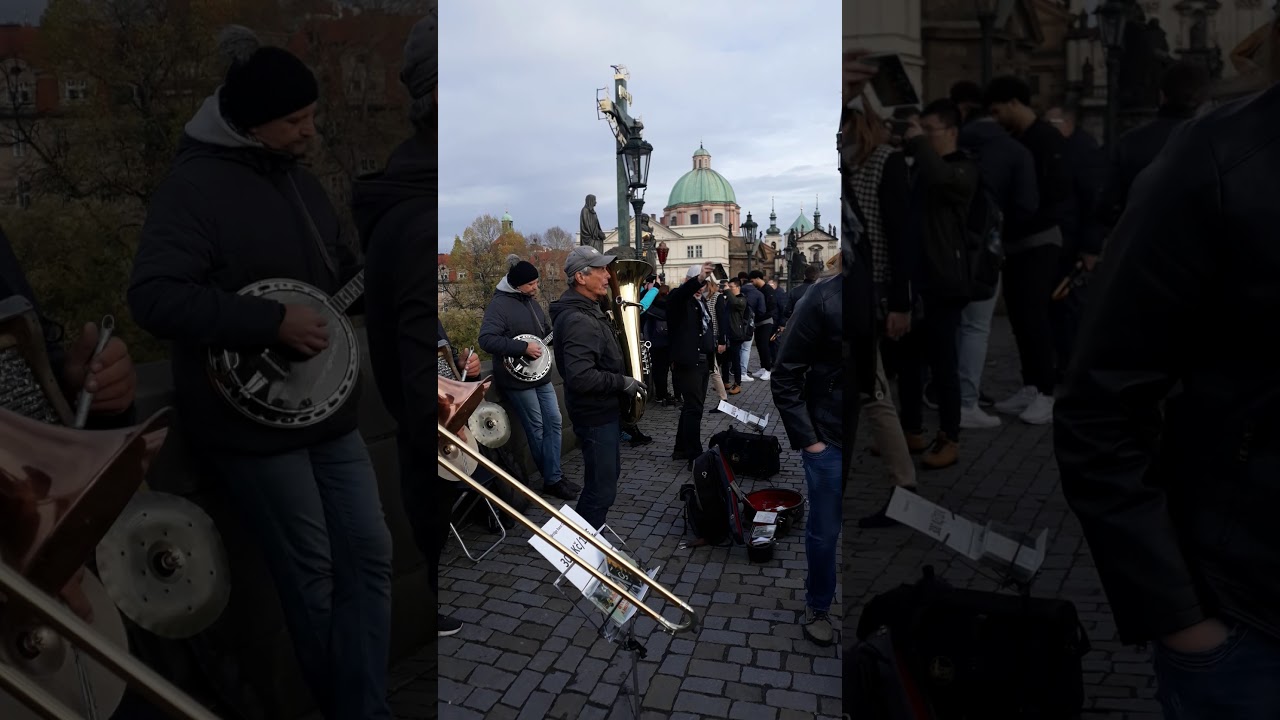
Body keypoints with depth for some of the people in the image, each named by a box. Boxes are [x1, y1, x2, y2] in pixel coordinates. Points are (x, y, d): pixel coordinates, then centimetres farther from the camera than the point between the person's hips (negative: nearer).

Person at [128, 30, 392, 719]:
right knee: (310, 570, 5)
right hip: (251, 419, -8)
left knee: (368, 552, 6)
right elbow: (154, 298, -24)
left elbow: (339, 271, 21)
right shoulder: (194, 185, -15)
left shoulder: (297, 178, 11)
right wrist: (273, 321, -27)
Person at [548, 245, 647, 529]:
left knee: (608, 475, 23)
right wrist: (622, 382, -24)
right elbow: (580, 377, -35)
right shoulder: (578, 320, -26)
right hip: (596, 415, -11)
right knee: (602, 488, -1)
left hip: (605, 410, 11)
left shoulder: (589, 310, 9)